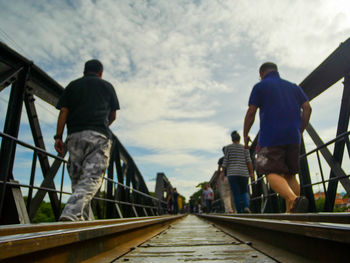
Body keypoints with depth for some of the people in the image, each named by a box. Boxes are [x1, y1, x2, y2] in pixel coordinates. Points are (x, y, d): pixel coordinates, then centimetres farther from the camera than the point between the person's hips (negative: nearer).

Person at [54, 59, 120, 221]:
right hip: (99, 135, -2)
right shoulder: (107, 86, 18)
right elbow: (113, 115, 18)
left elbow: (63, 112, 7)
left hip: (74, 135, 3)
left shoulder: (72, 85, 20)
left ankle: (84, 219, 10)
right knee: (92, 177, -8)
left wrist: (58, 137, 4)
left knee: (77, 178, 10)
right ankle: (71, 213, -28)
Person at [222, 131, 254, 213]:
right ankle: (246, 207, -10)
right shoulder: (244, 148, 7)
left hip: (232, 173, -1)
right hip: (243, 173, 1)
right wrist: (252, 173, -1)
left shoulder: (227, 148, 3)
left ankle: (239, 211, -1)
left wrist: (223, 172, 2)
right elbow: (249, 161, -1)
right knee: (244, 192, 13)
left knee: (236, 193, 2)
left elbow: (225, 161, -2)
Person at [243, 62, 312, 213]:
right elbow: (307, 108, 11)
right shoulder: (294, 87, 21)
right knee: (289, 175, 10)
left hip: (271, 138, -5)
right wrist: (300, 131, 17)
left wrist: (245, 135, 10)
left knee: (272, 173, -9)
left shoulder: (260, 87, 7)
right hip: (293, 138, 5)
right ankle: (291, 212, 5)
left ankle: (294, 199, -33)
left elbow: (251, 113, 0)